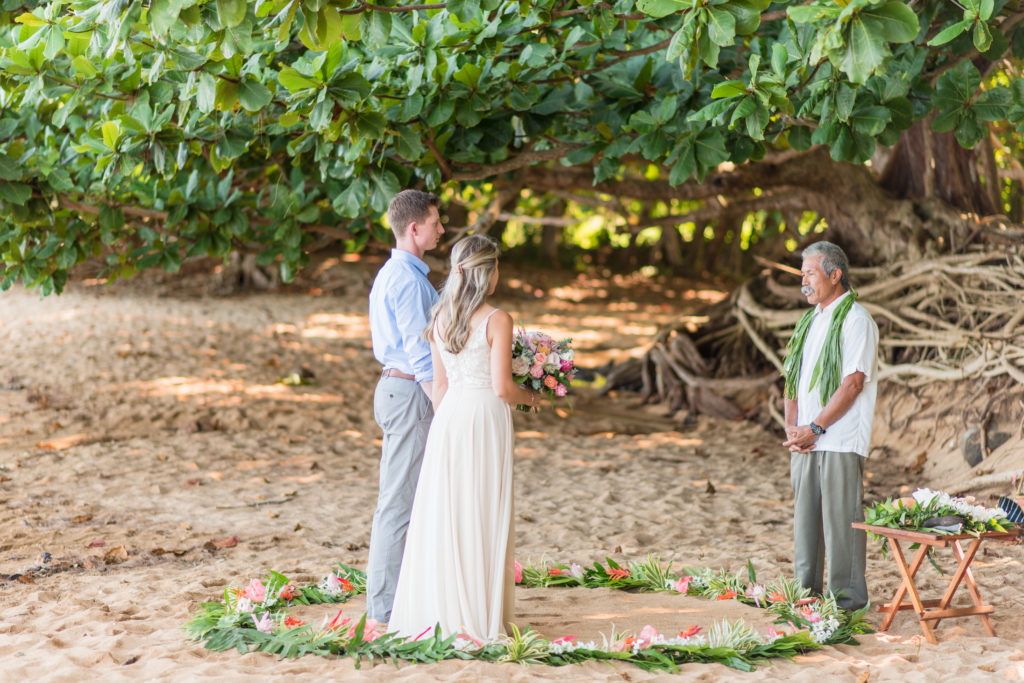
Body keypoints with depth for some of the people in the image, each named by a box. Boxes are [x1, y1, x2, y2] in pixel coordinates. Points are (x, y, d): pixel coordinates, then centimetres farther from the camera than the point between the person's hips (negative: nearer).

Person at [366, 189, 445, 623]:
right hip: (411, 392, -11)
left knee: (398, 498, 13)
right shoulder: (408, 279, -16)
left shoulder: (392, 274, 17)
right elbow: (420, 354, -20)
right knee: (401, 499, -7)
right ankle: (389, 602, -4)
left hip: (397, 387, 11)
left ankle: (384, 597, 18)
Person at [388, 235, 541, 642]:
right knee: (481, 514, 1)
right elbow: (501, 386, -14)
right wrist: (530, 398, 5)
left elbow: (440, 383, 11)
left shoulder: (440, 318, 6)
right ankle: (475, 615, 5)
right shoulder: (496, 321, -11)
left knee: (443, 510, 9)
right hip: (485, 415, -5)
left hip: (448, 415, 6)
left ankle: (438, 609, 13)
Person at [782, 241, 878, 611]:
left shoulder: (856, 320, -6)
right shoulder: (809, 321, 18)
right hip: (805, 440, 7)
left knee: (841, 515, -6)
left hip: (841, 441, -7)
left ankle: (848, 595, 0)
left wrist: (814, 428, -15)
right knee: (805, 516, 8)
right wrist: (792, 426, 2)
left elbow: (853, 383, -14)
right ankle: (806, 592, 14)